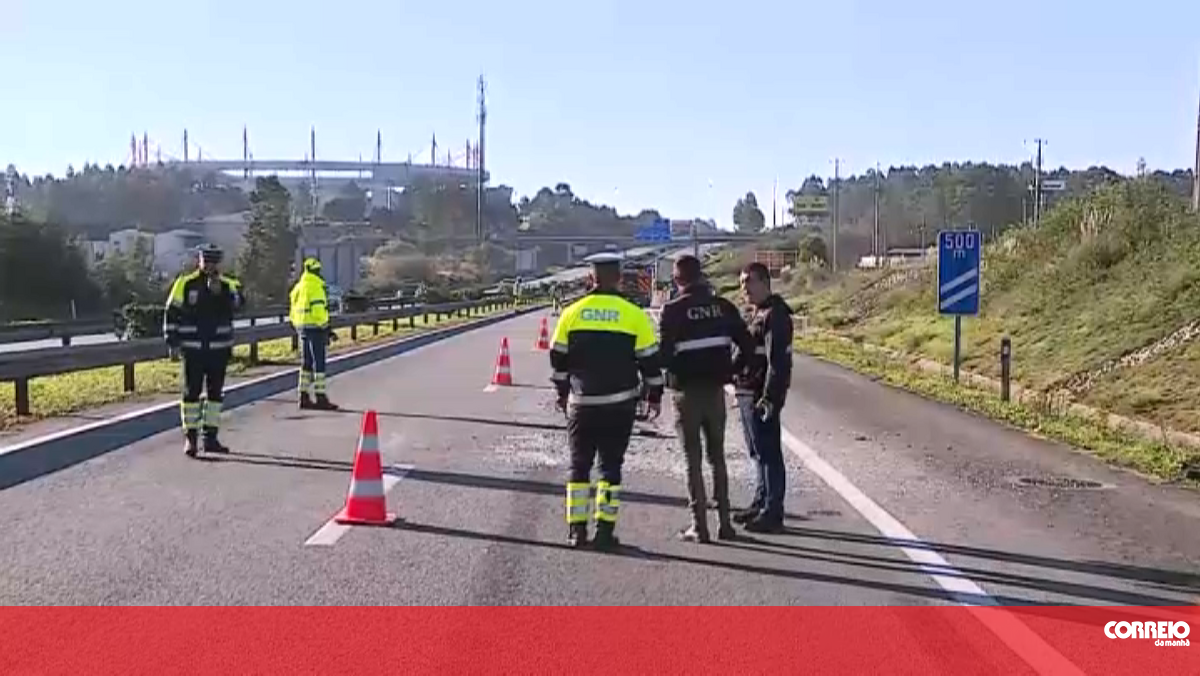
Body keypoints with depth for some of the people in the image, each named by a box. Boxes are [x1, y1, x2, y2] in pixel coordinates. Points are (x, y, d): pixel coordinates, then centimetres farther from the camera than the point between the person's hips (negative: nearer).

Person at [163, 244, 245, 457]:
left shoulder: (228, 285, 5)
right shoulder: (186, 283, 0)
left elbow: (239, 303, -15)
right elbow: (171, 313, 1)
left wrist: (220, 292, -29)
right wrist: (173, 342, -3)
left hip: (219, 349, 3)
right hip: (192, 349, -2)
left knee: (215, 393, 8)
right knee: (191, 392, 0)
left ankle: (211, 437, 16)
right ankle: (190, 437, 7)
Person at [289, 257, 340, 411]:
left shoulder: (298, 287, 13)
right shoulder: (315, 286, -15)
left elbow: (295, 311, 18)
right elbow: (318, 310, -21)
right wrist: (326, 329, -15)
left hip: (303, 328, 9)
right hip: (315, 327, -9)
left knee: (306, 362, 14)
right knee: (319, 363, -6)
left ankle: (304, 397, 17)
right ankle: (321, 398, -5)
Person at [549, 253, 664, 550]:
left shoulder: (571, 313, 2)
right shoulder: (635, 315, -5)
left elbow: (558, 359, 9)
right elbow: (649, 361, 0)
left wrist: (563, 393, 22)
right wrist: (654, 396, 12)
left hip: (581, 403, 2)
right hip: (620, 405, -1)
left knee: (580, 465, 11)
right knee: (611, 466, 6)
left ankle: (576, 530, 11)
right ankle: (604, 531, 3)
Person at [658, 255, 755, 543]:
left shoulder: (673, 309, -11)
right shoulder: (722, 306, 2)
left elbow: (664, 351, -15)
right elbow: (747, 344, 3)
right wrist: (731, 369, 16)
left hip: (687, 390, -4)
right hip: (716, 389, 4)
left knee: (693, 459, 4)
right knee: (717, 457, 15)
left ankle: (699, 526, 5)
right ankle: (724, 523, 16)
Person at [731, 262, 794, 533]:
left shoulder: (774, 315, -15)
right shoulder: (757, 313, 17)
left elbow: (777, 361, -21)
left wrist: (769, 398, -23)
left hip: (761, 397, -10)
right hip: (747, 394, 10)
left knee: (768, 454, -5)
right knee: (759, 453, 17)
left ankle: (772, 513, -1)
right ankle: (762, 503, 27)